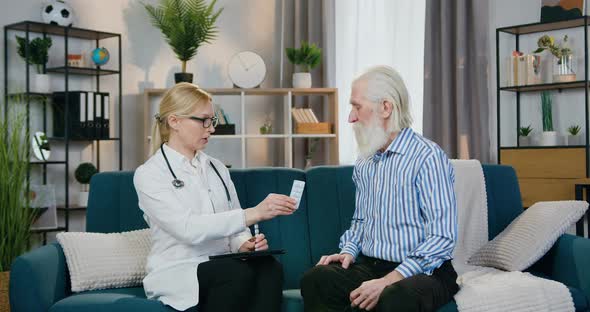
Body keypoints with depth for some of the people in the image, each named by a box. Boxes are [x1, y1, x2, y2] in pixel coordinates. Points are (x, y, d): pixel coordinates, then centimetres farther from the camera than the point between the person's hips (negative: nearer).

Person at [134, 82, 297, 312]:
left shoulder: (216, 168, 15)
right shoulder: (149, 174, -5)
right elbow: (188, 229, -19)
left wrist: (244, 244, -10)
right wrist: (254, 213, -26)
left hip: (223, 268, 5)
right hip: (176, 272, -5)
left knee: (269, 268, -29)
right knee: (239, 272, -35)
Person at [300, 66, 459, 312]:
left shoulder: (427, 157, -11)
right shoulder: (364, 162, 13)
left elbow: (443, 238, -17)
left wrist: (388, 281, -23)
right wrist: (349, 251, 3)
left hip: (424, 272, -6)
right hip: (370, 266, 6)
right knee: (316, 279, -23)